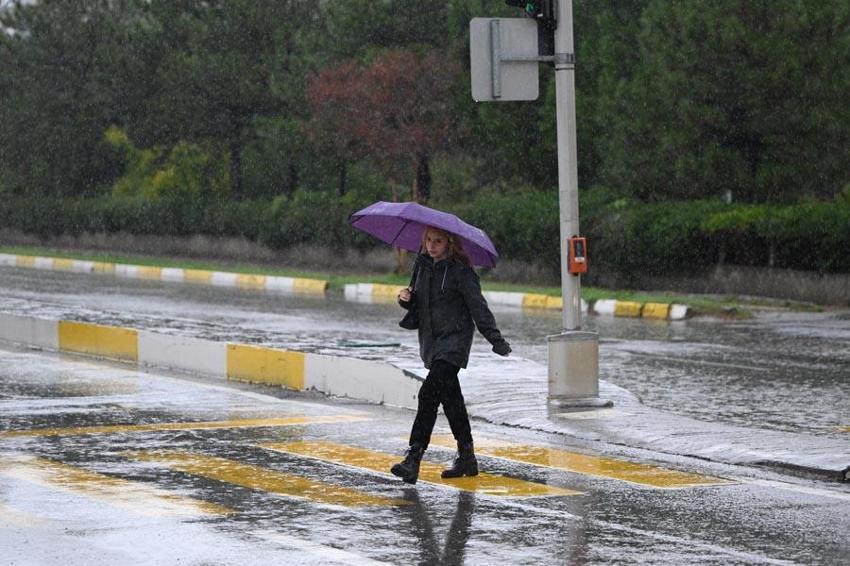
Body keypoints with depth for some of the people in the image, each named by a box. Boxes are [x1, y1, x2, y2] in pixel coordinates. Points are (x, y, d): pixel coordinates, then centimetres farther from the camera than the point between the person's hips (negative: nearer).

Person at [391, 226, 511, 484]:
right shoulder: (422, 265, 8)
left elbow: (478, 307, -11)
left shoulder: (460, 271, -11)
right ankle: (466, 458, 24)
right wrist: (406, 298, -4)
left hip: (454, 339, -7)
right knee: (450, 397, 14)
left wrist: (496, 341, -15)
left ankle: (413, 458, -24)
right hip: (431, 341, 7)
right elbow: (416, 301, 19)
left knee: (429, 393, -19)